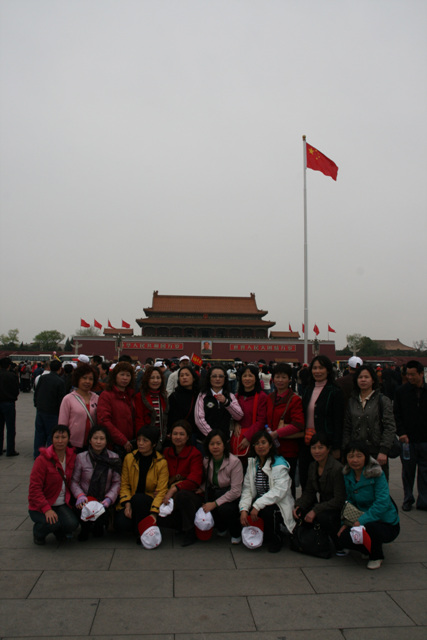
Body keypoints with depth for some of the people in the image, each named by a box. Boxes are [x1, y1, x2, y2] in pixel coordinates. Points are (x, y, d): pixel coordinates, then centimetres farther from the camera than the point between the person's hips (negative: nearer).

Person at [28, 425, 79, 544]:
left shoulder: (72, 457, 1)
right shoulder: (42, 459, -15)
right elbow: (35, 488, -16)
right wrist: (47, 509, -25)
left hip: (62, 505, 4)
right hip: (40, 506, -4)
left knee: (72, 524, -22)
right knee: (53, 523, -31)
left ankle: (59, 531, 15)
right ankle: (38, 532, 6)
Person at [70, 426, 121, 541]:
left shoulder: (114, 458, 0)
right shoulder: (81, 458, -3)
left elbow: (116, 482, 1)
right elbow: (74, 481, -1)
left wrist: (108, 498, -14)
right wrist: (80, 496, -19)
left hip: (103, 501, 0)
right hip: (86, 500, 0)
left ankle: (98, 527, 16)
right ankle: (85, 528, 12)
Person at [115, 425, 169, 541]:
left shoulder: (161, 463, -6)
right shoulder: (129, 458, 2)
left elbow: (161, 491, -10)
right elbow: (124, 484, 3)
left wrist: (154, 513, -24)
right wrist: (127, 504, -15)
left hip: (149, 502, -2)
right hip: (131, 502, 2)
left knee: (139, 498, -35)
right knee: (122, 524, -27)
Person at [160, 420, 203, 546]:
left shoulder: (195, 454, -7)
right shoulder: (166, 453, 9)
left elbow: (194, 480, -18)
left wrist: (174, 489, -30)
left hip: (192, 495, -4)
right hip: (170, 495, 5)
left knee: (182, 495, -37)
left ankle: (191, 532, -15)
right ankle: (182, 526, 9)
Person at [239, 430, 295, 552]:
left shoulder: (279, 464, -13)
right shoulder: (252, 463, 6)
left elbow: (279, 491, -23)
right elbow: (247, 488, 0)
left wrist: (257, 505, -28)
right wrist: (243, 509, -17)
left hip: (277, 504, -5)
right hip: (259, 501, 5)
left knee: (268, 511, -34)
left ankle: (275, 541, -3)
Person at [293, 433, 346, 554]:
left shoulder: (337, 468, -21)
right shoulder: (312, 466, 2)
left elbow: (339, 500, -22)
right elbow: (309, 492, 8)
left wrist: (315, 510, -25)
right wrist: (298, 506, -11)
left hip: (337, 509, -7)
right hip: (321, 505, 7)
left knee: (322, 516, -34)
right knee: (299, 512, -15)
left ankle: (341, 546, -10)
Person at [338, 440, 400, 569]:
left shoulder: (376, 474, -18)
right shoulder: (348, 475, 0)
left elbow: (382, 503, -25)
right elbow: (350, 501, 8)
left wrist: (361, 521, -28)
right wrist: (345, 523, -6)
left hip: (387, 524, -5)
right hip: (365, 520, 5)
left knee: (369, 527, -37)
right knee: (344, 537, -21)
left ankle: (376, 557, -2)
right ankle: (370, 548, 13)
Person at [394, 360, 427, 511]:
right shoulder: (401, 392, 0)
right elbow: (397, 415, 1)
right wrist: (401, 433, -9)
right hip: (408, 439, 0)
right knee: (408, 471, 9)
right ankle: (408, 499, 22)